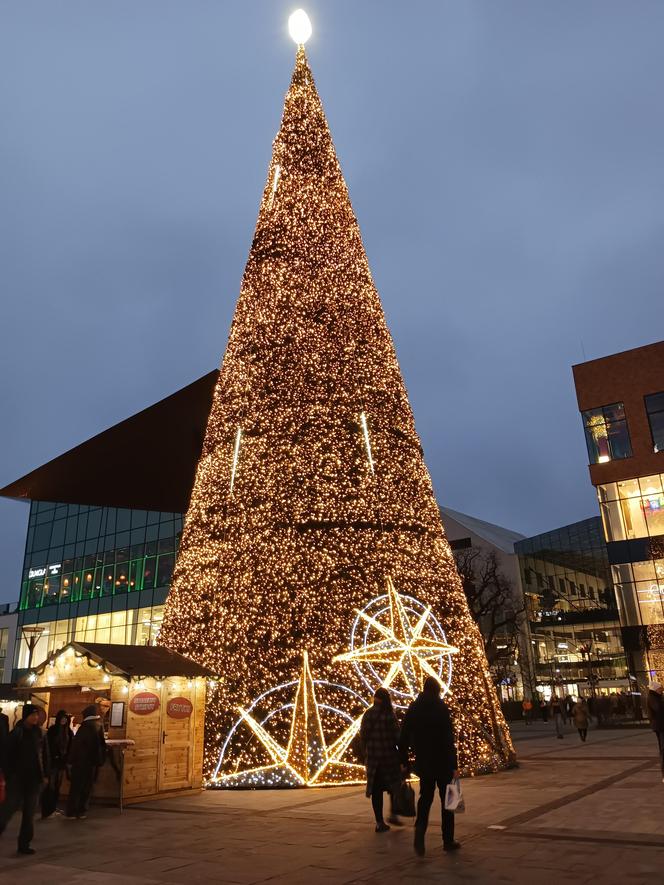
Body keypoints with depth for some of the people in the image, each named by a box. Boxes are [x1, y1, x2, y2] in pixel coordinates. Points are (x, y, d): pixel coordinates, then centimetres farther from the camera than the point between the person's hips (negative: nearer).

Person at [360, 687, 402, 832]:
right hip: (389, 755, -3)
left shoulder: (368, 714, -1)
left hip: (372, 757, 3)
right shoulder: (389, 715, -13)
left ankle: (379, 822, 13)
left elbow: (363, 735, 3)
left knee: (376, 788, 10)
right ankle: (393, 814, 11)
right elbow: (397, 736, -12)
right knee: (394, 784, 18)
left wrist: (367, 752, 14)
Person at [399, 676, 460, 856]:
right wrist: (454, 765, -12)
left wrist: (404, 761, 12)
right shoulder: (441, 708, -12)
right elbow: (448, 739, -15)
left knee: (425, 797, 15)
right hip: (442, 762, -3)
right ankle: (448, 841, 18)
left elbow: (404, 736, 4)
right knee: (446, 800, 12)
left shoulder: (413, 708, 1)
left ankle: (420, 828, -10)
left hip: (423, 762, 3)